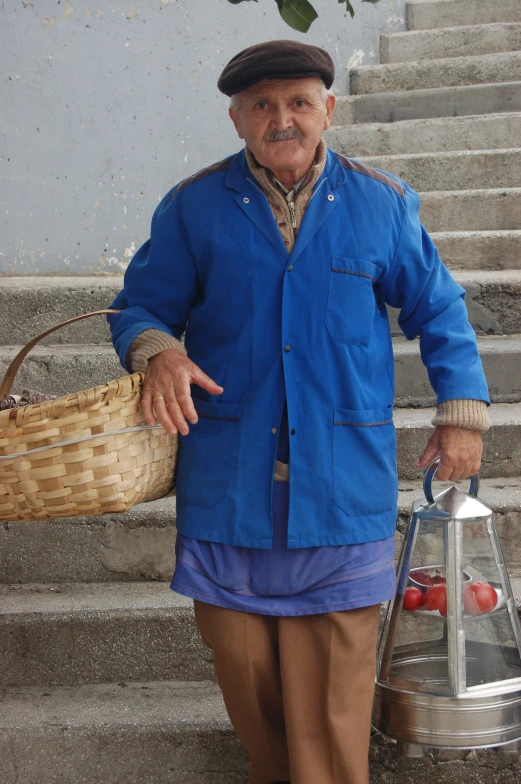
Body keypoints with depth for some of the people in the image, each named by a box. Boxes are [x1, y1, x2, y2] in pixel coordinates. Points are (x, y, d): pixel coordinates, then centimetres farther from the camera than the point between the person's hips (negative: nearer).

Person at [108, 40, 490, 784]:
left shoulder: (382, 203, 4)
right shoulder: (193, 207, 3)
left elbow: (437, 308, 13)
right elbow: (140, 306, 8)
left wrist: (462, 411, 5)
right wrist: (157, 352, -15)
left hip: (343, 489, -1)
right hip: (228, 484, 1)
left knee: (333, 676, 3)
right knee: (243, 666, 12)